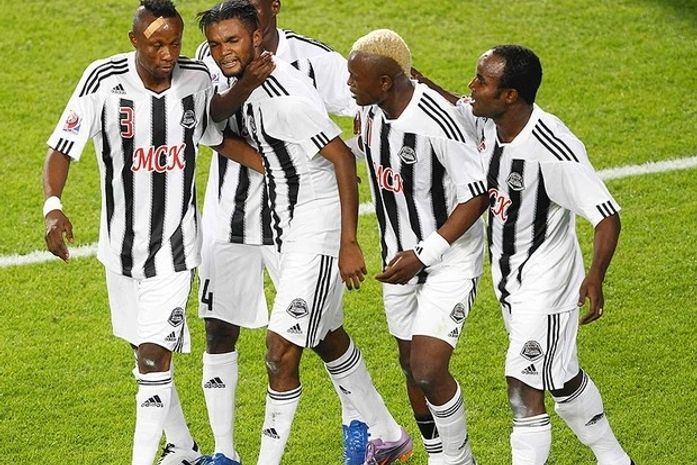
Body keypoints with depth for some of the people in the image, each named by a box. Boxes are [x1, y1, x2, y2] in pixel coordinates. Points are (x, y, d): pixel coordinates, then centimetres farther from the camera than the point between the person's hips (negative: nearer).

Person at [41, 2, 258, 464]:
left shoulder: (198, 79, -10)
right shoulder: (104, 80, -17)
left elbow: (218, 137, 8)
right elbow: (63, 146, -14)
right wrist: (53, 206, -30)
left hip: (174, 246, -1)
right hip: (121, 244, 1)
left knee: (154, 356, -11)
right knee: (146, 351, 16)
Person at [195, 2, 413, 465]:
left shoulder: (285, 97, -24)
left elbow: (343, 158, -24)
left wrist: (349, 243, -24)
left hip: (318, 237, -11)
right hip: (293, 233, 11)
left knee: (281, 352, -11)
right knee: (328, 339, 22)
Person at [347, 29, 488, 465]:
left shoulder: (438, 122, -28)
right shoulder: (370, 110, -7)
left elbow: (477, 196, -22)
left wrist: (425, 255, -23)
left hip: (450, 260, -7)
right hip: (402, 257, 7)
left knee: (429, 371, -14)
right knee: (411, 366, 15)